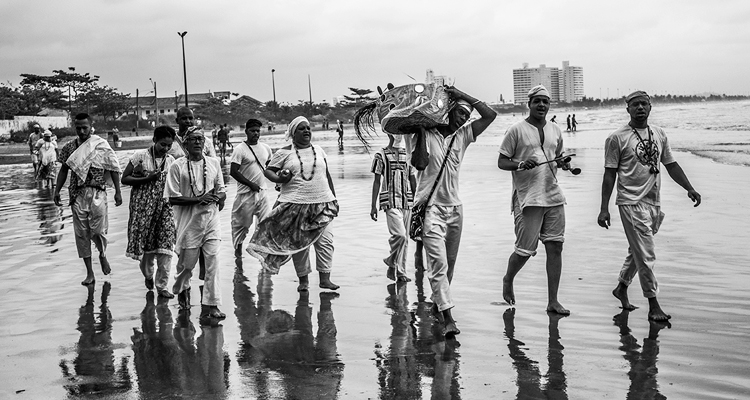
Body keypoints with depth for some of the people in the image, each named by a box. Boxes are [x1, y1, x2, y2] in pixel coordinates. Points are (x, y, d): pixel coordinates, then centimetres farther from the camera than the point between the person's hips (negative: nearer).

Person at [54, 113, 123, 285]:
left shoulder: (102, 145, -4)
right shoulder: (69, 147, 5)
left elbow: (113, 169, -1)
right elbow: (64, 170, 13)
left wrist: (118, 192, -4)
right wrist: (57, 191, 7)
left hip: (97, 192, -3)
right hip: (77, 194, 3)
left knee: (98, 230, -5)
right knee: (81, 233, 3)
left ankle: (102, 255, 28)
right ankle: (89, 272, 10)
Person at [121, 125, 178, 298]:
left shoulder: (171, 161, 6)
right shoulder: (140, 156, -5)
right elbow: (125, 179, -3)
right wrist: (147, 179, -15)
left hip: (165, 206, 3)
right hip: (143, 207, -2)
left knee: (165, 247, -7)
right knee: (146, 245, 5)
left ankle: (162, 286, 2)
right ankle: (148, 274, 35)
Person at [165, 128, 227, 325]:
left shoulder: (213, 163, 7)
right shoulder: (177, 166, -5)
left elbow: (221, 191, 14)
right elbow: (172, 198, -8)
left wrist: (218, 197, -10)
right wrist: (198, 199, -18)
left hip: (211, 219, 2)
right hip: (189, 221, -2)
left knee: (213, 263, -7)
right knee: (187, 263, 10)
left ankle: (209, 308, -4)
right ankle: (181, 289, 43)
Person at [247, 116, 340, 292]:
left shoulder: (319, 150, 13)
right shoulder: (284, 152, 2)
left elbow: (327, 175, 18)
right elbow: (268, 171, 6)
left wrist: (334, 198, 16)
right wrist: (278, 178, -15)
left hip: (321, 203, 2)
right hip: (295, 204, -2)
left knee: (325, 241, -5)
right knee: (298, 243, 3)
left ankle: (325, 278, -2)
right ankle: (303, 279, 13)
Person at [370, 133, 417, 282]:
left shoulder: (407, 155, 13)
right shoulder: (381, 156, 1)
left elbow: (413, 180, 17)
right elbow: (377, 182, 2)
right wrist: (373, 206, -1)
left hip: (407, 202, 5)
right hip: (390, 202, -5)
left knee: (405, 239, 5)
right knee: (400, 235, -19)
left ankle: (395, 270, 16)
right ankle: (392, 262, 4)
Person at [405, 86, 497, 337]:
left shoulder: (463, 136, 9)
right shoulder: (425, 135, -4)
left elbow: (490, 115, 3)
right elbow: (420, 163, -19)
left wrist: (462, 95, -1)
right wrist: (421, 132, -16)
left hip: (454, 207, 6)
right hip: (430, 206, -6)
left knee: (449, 263, 14)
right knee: (438, 263, -14)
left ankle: (437, 304, 31)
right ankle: (447, 318, -20)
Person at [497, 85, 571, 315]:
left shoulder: (555, 131, 14)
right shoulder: (517, 130, -3)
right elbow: (501, 162, -3)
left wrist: (564, 163, 4)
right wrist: (521, 163, -21)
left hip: (553, 196, 5)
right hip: (528, 199, -5)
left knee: (555, 246, 1)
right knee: (525, 250, -3)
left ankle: (553, 301, 7)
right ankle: (508, 280, 29)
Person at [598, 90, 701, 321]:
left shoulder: (659, 135, 11)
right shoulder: (617, 138, -5)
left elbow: (671, 165, 17)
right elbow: (609, 174, -5)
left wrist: (689, 188, 5)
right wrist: (604, 209, -8)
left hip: (654, 202, 6)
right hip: (631, 202, -6)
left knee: (638, 252, 17)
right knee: (645, 255, -7)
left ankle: (622, 287, 37)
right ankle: (653, 306, 0)